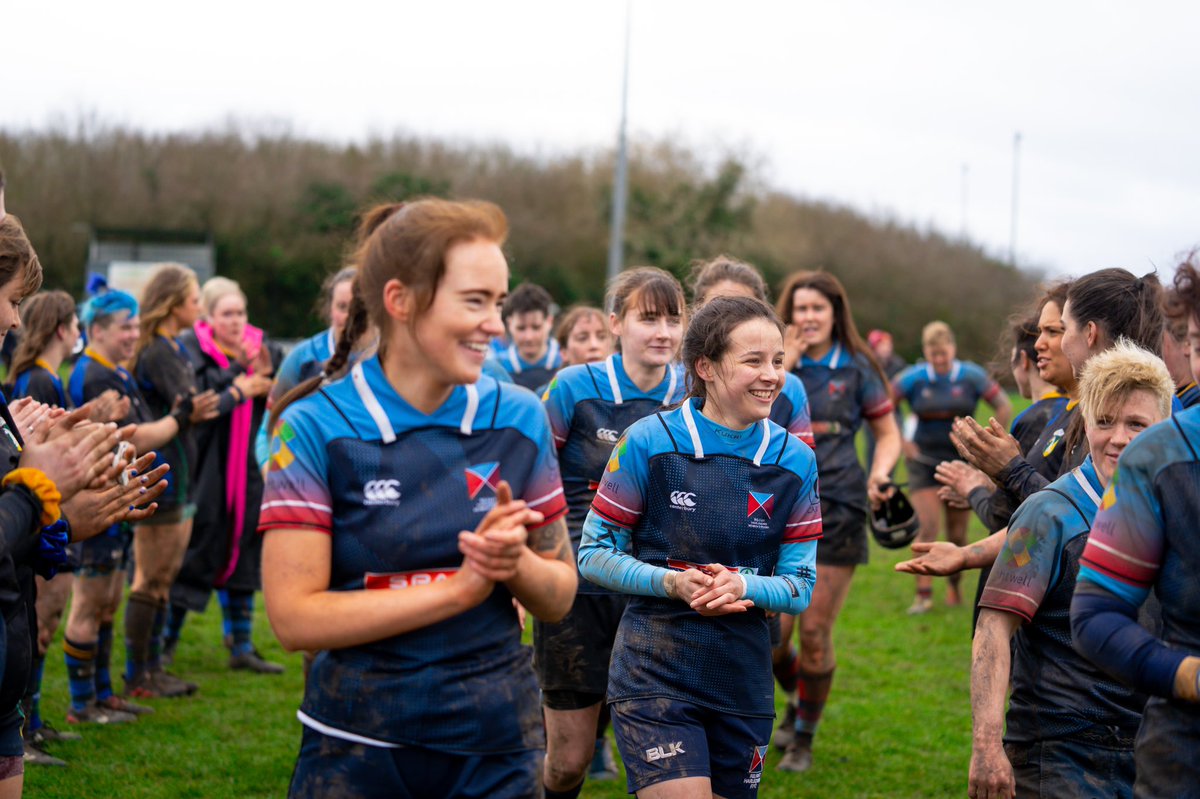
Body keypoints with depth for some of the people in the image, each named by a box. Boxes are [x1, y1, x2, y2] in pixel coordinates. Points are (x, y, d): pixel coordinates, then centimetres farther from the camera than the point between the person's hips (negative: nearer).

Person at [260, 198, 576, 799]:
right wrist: (460, 588, -18)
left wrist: (515, 563, -16)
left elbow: (559, 598, 6)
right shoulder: (314, 428, -10)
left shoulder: (519, 418, 1)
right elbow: (293, 617, -16)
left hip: (499, 749, 3)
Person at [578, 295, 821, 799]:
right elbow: (594, 555, -3)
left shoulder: (795, 460, 3)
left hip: (744, 677, 4)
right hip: (655, 673, -4)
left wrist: (743, 586, -16)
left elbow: (801, 586, 5)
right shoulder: (649, 442, -7)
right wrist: (672, 583, -19)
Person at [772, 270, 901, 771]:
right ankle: (797, 706, 28)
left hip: (836, 508, -1)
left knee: (815, 630, -2)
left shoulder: (856, 368, 4)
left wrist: (880, 472, -9)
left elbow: (888, 433, 10)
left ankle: (804, 737, 17)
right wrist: (784, 365, -13)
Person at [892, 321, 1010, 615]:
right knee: (927, 527, -15)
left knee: (958, 533, 6)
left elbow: (1004, 407, 5)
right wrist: (900, 442, -3)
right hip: (924, 462, -1)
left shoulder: (972, 376, -2)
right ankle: (923, 594, -13)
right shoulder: (913, 378, -4)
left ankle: (954, 586, 28)